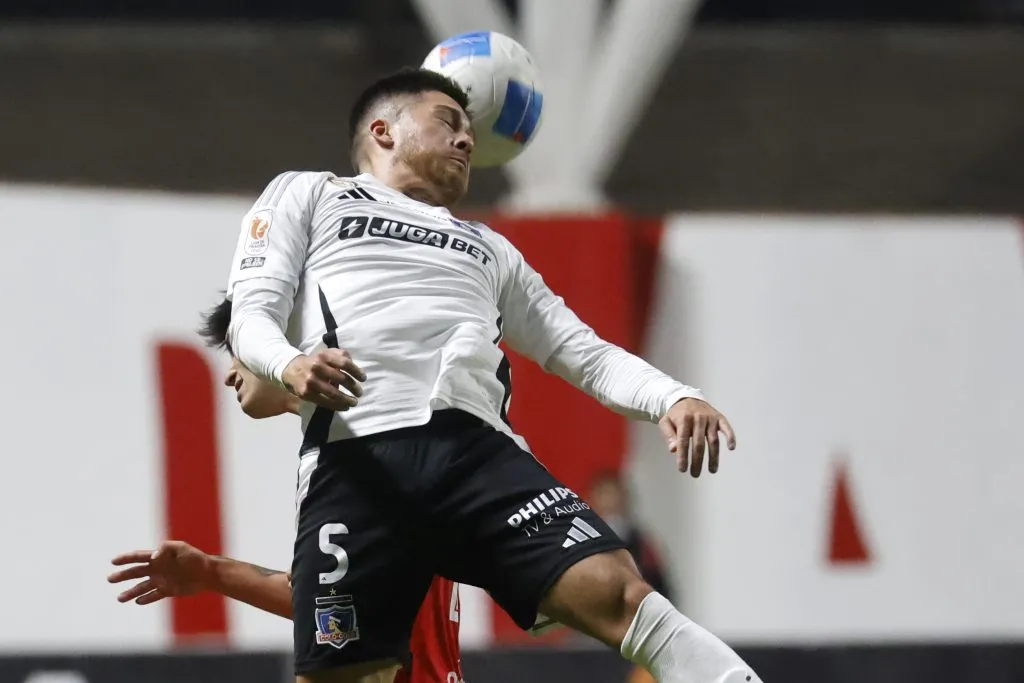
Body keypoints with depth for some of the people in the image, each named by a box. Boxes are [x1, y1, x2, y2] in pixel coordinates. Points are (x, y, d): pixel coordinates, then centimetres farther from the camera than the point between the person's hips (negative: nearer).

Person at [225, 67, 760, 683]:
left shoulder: (490, 249, 38)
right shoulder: (307, 194, 26)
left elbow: (585, 353, 30)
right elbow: (253, 313, 11)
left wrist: (673, 398, 7)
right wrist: (290, 364, -15)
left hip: (478, 448, 3)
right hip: (355, 456, -3)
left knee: (616, 594, -20)